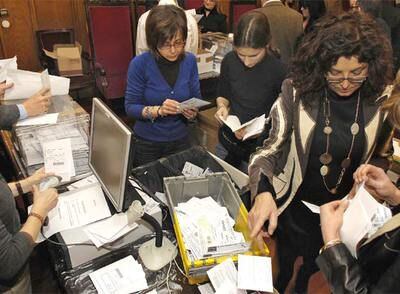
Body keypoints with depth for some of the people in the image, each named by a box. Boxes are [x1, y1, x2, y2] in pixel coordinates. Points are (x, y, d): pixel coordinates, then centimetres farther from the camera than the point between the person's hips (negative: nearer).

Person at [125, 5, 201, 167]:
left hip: (180, 140, 3)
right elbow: (130, 107, -15)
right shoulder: (140, 64, -17)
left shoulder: (189, 60, -7)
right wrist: (158, 110, -31)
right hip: (146, 143, -3)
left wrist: (192, 112, -21)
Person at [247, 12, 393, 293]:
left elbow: (382, 156, 3)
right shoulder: (297, 91, -21)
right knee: (282, 266, 22)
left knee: (315, 267, 28)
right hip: (294, 205, -2)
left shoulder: (383, 99, -13)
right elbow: (270, 148, -19)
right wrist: (263, 191, -36)